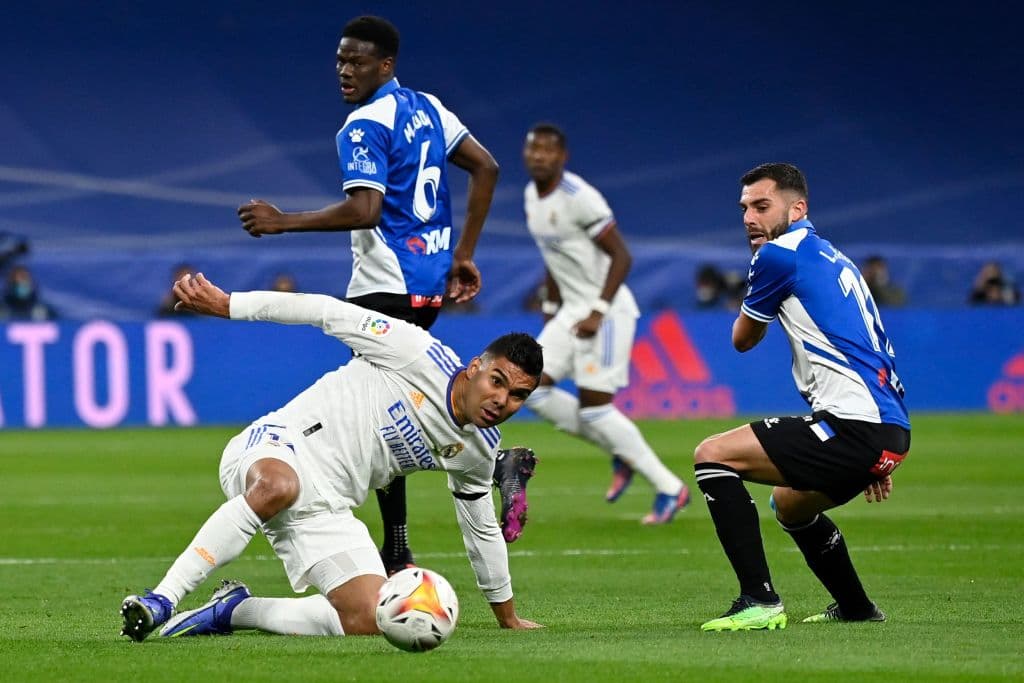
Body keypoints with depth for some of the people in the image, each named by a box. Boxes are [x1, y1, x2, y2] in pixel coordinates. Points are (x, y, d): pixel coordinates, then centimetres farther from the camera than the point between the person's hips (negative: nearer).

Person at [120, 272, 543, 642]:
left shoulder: (479, 452, 10)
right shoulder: (418, 354, -11)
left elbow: (482, 529, 26)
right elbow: (327, 312, -8)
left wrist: (507, 615, 32)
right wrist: (226, 305, -11)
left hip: (325, 510, 7)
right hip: (278, 449, -7)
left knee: (368, 622, -15)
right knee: (277, 486, -44)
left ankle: (234, 611, 0)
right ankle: (161, 601, -40)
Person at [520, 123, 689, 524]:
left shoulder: (579, 198, -19)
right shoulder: (532, 195, 9)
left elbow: (621, 257, -19)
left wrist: (598, 313, -23)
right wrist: (551, 310, 20)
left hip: (607, 311, -9)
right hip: (573, 311, 9)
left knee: (594, 407, -10)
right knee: (534, 390, 1)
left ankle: (669, 489, 2)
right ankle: (621, 455, 12)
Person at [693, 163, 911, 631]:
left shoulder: (779, 254, -6)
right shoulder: (830, 256, 24)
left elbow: (743, 339, 8)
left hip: (854, 427, -10)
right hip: (889, 430, 10)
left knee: (711, 456, -10)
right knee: (790, 504, 33)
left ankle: (760, 602, -17)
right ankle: (856, 608, 43)